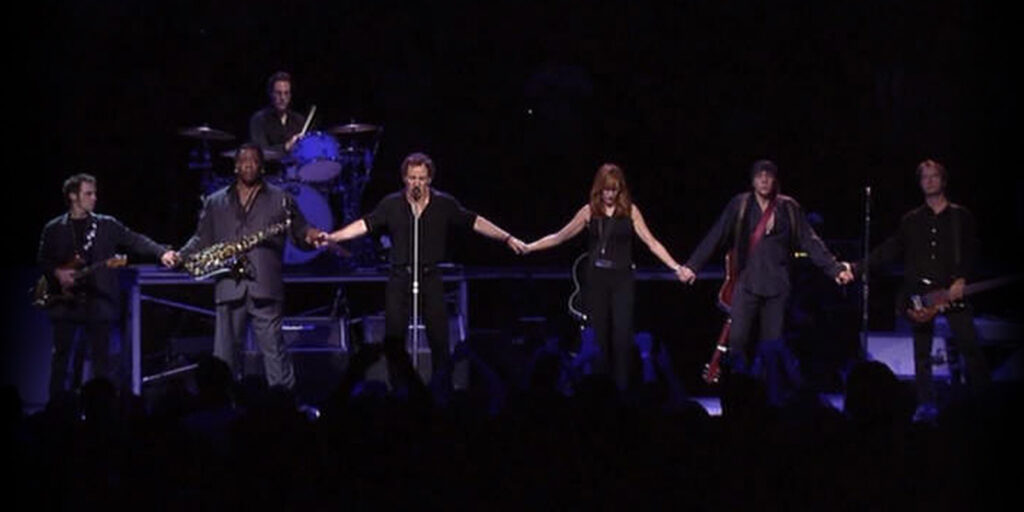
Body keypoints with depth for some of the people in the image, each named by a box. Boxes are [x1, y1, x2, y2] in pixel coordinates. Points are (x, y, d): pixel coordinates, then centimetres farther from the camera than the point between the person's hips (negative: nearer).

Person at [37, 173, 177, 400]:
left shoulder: (107, 225, 6)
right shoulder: (54, 229, 6)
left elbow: (136, 241, -1)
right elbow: (43, 261, 11)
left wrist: (162, 252, -15)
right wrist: (57, 273, -8)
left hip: (99, 302, 0)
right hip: (66, 302, 0)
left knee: (101, 359, 0)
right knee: (62, 356, 2)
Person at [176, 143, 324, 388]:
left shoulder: (281, 200, 11)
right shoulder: (215, 202, 17)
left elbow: (300, 232, 10)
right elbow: (202, 239, 16)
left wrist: (311, 236, -13)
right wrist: (181, 255, 0)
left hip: (265, 288, -2)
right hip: (229, 289, 2)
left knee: (274, 352, -5)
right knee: (223, 354, 1)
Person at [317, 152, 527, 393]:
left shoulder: (444, 204, 2)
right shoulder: (392, 204, 2)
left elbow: (475, 222, 4)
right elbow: (364, 225, -1)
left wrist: (508, 239, -1)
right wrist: (333, 237, -12)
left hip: (431, 279, -1)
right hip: (400, 279, 1)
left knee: (439, 338, -3)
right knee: (393, 338, 0)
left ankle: (443, 391, 7)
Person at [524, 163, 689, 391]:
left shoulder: (630, 210, 1)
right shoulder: (589, 211, 4)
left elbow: (651, 243, -2)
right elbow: (559, 237, 10)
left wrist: (676, 267, -11)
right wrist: (527, 247, 6)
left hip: (622, 279, -1)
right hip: (597, 278, 1)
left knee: (622, 335, -8)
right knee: (599, 336, 4)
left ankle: (621, 389, -3)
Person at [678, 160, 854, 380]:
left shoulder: (788, 208, 5)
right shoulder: (740, 205, 3)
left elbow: (810, 242, 5)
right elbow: (715, 238, -1)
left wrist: (835, 269, -2)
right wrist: (692, 266, -8)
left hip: (777, 285, 1)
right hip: (747, 283, -1)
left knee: (773, 342, 2)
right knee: (737, 339, -10)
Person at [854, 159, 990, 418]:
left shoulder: (961, 217, 8)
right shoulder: (911, 220, 14)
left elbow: (971, 252, 1)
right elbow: (891, 250, 14)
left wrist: (962, 280, -14)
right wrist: (858, 268, 6)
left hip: (951, 290, -3)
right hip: (919, 291, 3)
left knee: (969, 345, -10)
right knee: (921, 352, 1)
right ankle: (926, 404, 5)